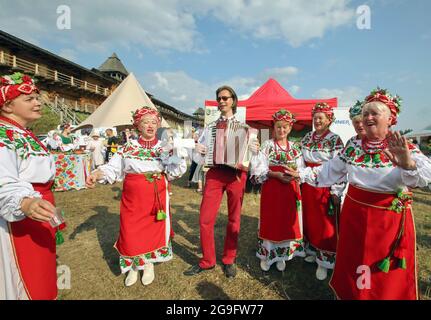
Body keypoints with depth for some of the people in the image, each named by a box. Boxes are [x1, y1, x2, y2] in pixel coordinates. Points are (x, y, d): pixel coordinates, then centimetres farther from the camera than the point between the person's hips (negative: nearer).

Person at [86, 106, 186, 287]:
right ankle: (133, 267, 32)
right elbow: (113, 168, 1)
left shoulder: (164, 148, 3)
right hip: (132, 197, 1)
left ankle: (149, 265, 33)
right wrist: (97, 174, -16)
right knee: (131, 231, 4)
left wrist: (177, 152, -20)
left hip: (156, 197, 0)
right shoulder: (128, 147, 5)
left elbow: (175, 171, -7)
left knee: (154, 229, 7)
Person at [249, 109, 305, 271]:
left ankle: (281, 256, 29)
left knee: (288, 222, 10)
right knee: (270, 222, 5)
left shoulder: (295, 147, 8)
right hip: (271, 189, -3)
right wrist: (276, 174, -20)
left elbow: (302, 169, 8)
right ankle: (266, 255, 24)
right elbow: (259, 169, -10)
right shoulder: (267, 145, -3)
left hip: (290, 189, 3)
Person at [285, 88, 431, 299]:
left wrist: (407, 163, -48)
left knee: (389, 276, 14)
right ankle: (350, 293, 44)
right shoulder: (353, 146, 2)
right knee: (353, 266, 20)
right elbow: (329, 172, 6)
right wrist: (301, 174, 0)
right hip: (354, 215, 4)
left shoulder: (406, 148, -10)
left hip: (390, 220, -3)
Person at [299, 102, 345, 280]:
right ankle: (312, 251, 35)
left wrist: (335, 192, -16)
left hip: (325, 187, -5)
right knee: (309, 220, 15)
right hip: (307, 184, 5)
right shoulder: (307, 138, 8)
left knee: (325, 224, 4)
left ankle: (324, 261, 19)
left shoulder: (335, 140, -8)